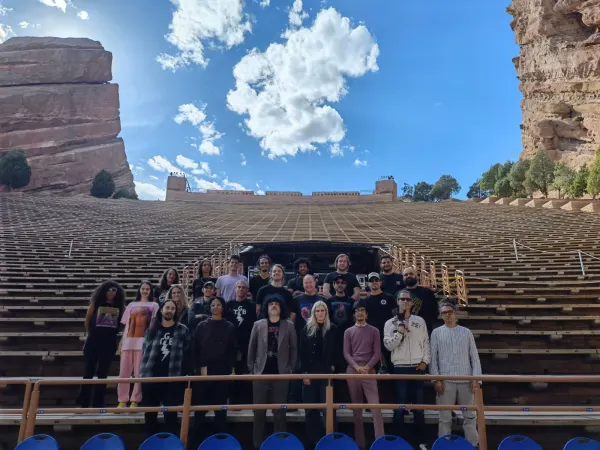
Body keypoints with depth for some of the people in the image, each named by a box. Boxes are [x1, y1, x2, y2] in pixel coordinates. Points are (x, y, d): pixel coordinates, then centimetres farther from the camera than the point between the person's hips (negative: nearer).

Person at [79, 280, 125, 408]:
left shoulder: (120, 306, 2)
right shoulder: (95, 303, 0)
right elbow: (87, 320, 8)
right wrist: (89, 333, 13)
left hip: (109, 342, 1)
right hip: (93, 341, -1)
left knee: (103, 373, 8)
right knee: (88, 372, 4)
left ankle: (98, 403, 16)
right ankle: (83, 403, 13)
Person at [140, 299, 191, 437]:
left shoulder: (182, 330, 2)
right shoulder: (152, 329, 9)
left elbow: (187, 353, 0)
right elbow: (145, 351, 8)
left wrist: (187, 374, -4)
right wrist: (142, 373, 2)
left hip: (173, 378, -3)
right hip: (150, 376, 3)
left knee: (170, 413, 5)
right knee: (150, 413, 12)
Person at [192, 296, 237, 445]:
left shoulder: (229, 327, 7)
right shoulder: (202, 326, 8)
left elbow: (232, 350, 3)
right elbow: (195, 348, 3)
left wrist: (229, 368, -6)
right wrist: (200, 367, -8)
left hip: (222, 371, 0)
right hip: (203, 370, 0)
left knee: (220, 405, 5)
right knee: (200, 405, 2)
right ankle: (198, 439, 12)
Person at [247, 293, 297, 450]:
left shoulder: (288, 325, 3)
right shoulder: (258, 325, 5)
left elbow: (294, 349, 4)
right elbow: (252, 348, 6)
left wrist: (290, 368, -2)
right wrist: (251, 368, 1)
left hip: (281, 373, -1)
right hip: (261, 372, 1)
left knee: (279, 410, 6)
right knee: (259, 409, 7)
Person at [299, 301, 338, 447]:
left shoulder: (332, 329, 2)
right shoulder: (307, 329, 2)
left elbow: (335, 351, 7)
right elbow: (302, 353, 0)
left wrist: (333, 366, -4)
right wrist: (304, 372, -6)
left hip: (326, 372, -1)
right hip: (310, 372, 1)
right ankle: (313, 437, 17)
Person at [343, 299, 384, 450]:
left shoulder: (374, 331, 7)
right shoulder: (348, 332, 8)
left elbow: (377, 353, 2)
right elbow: (346, 353, 2)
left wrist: (367, 367, -12)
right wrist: (356, 367, -13)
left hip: (369, 371, -1)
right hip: (352, 371, 1)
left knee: (375, 406, -10)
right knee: (356, 408, 7)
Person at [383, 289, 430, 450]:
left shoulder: (420, 321, 7)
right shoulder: (390, 323, 1)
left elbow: (426, 343, 8)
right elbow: (388, 345, -6)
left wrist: (425, 360, -2)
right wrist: (399, 332, -15)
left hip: (418, 368, 2)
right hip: (400, 368, -2)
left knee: (419, 406, 8)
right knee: (400, 406, 3)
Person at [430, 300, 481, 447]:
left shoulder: (466, 332, 7)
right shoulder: (436, 333, 3)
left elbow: (474, 356, 6)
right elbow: (433, 357, 1)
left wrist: (476, 378, -1)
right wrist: (436, 379, -6)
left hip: (466, 380, 1)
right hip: (446, 380, -1)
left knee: (469, 415, 9)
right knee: (445, 417, 5)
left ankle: (473, 444, 20)